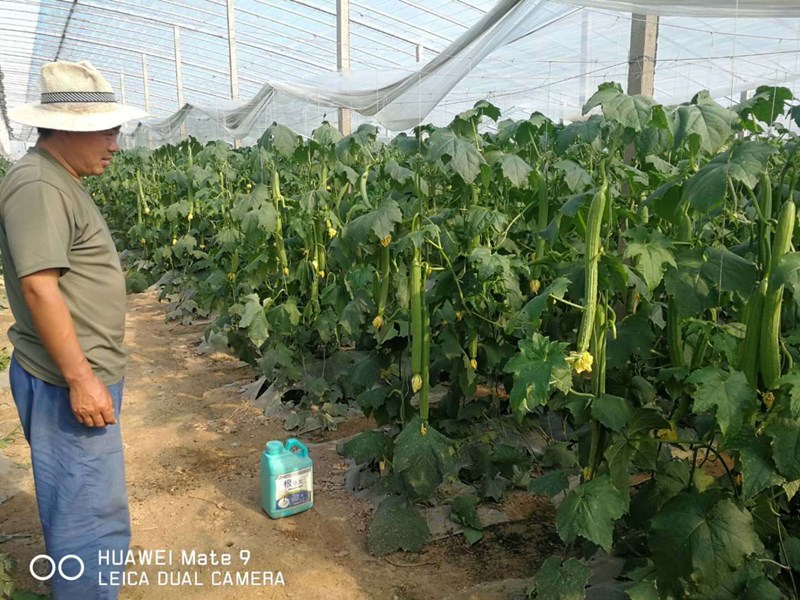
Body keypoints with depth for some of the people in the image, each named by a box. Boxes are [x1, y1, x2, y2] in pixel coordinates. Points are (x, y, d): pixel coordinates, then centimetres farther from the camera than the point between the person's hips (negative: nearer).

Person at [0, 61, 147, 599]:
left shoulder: (61, 182, 14)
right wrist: (80, 380, -23)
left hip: (87, 372, 10)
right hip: (68, 382, -10)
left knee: (81, 507, 22)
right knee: (91, 516, 0)